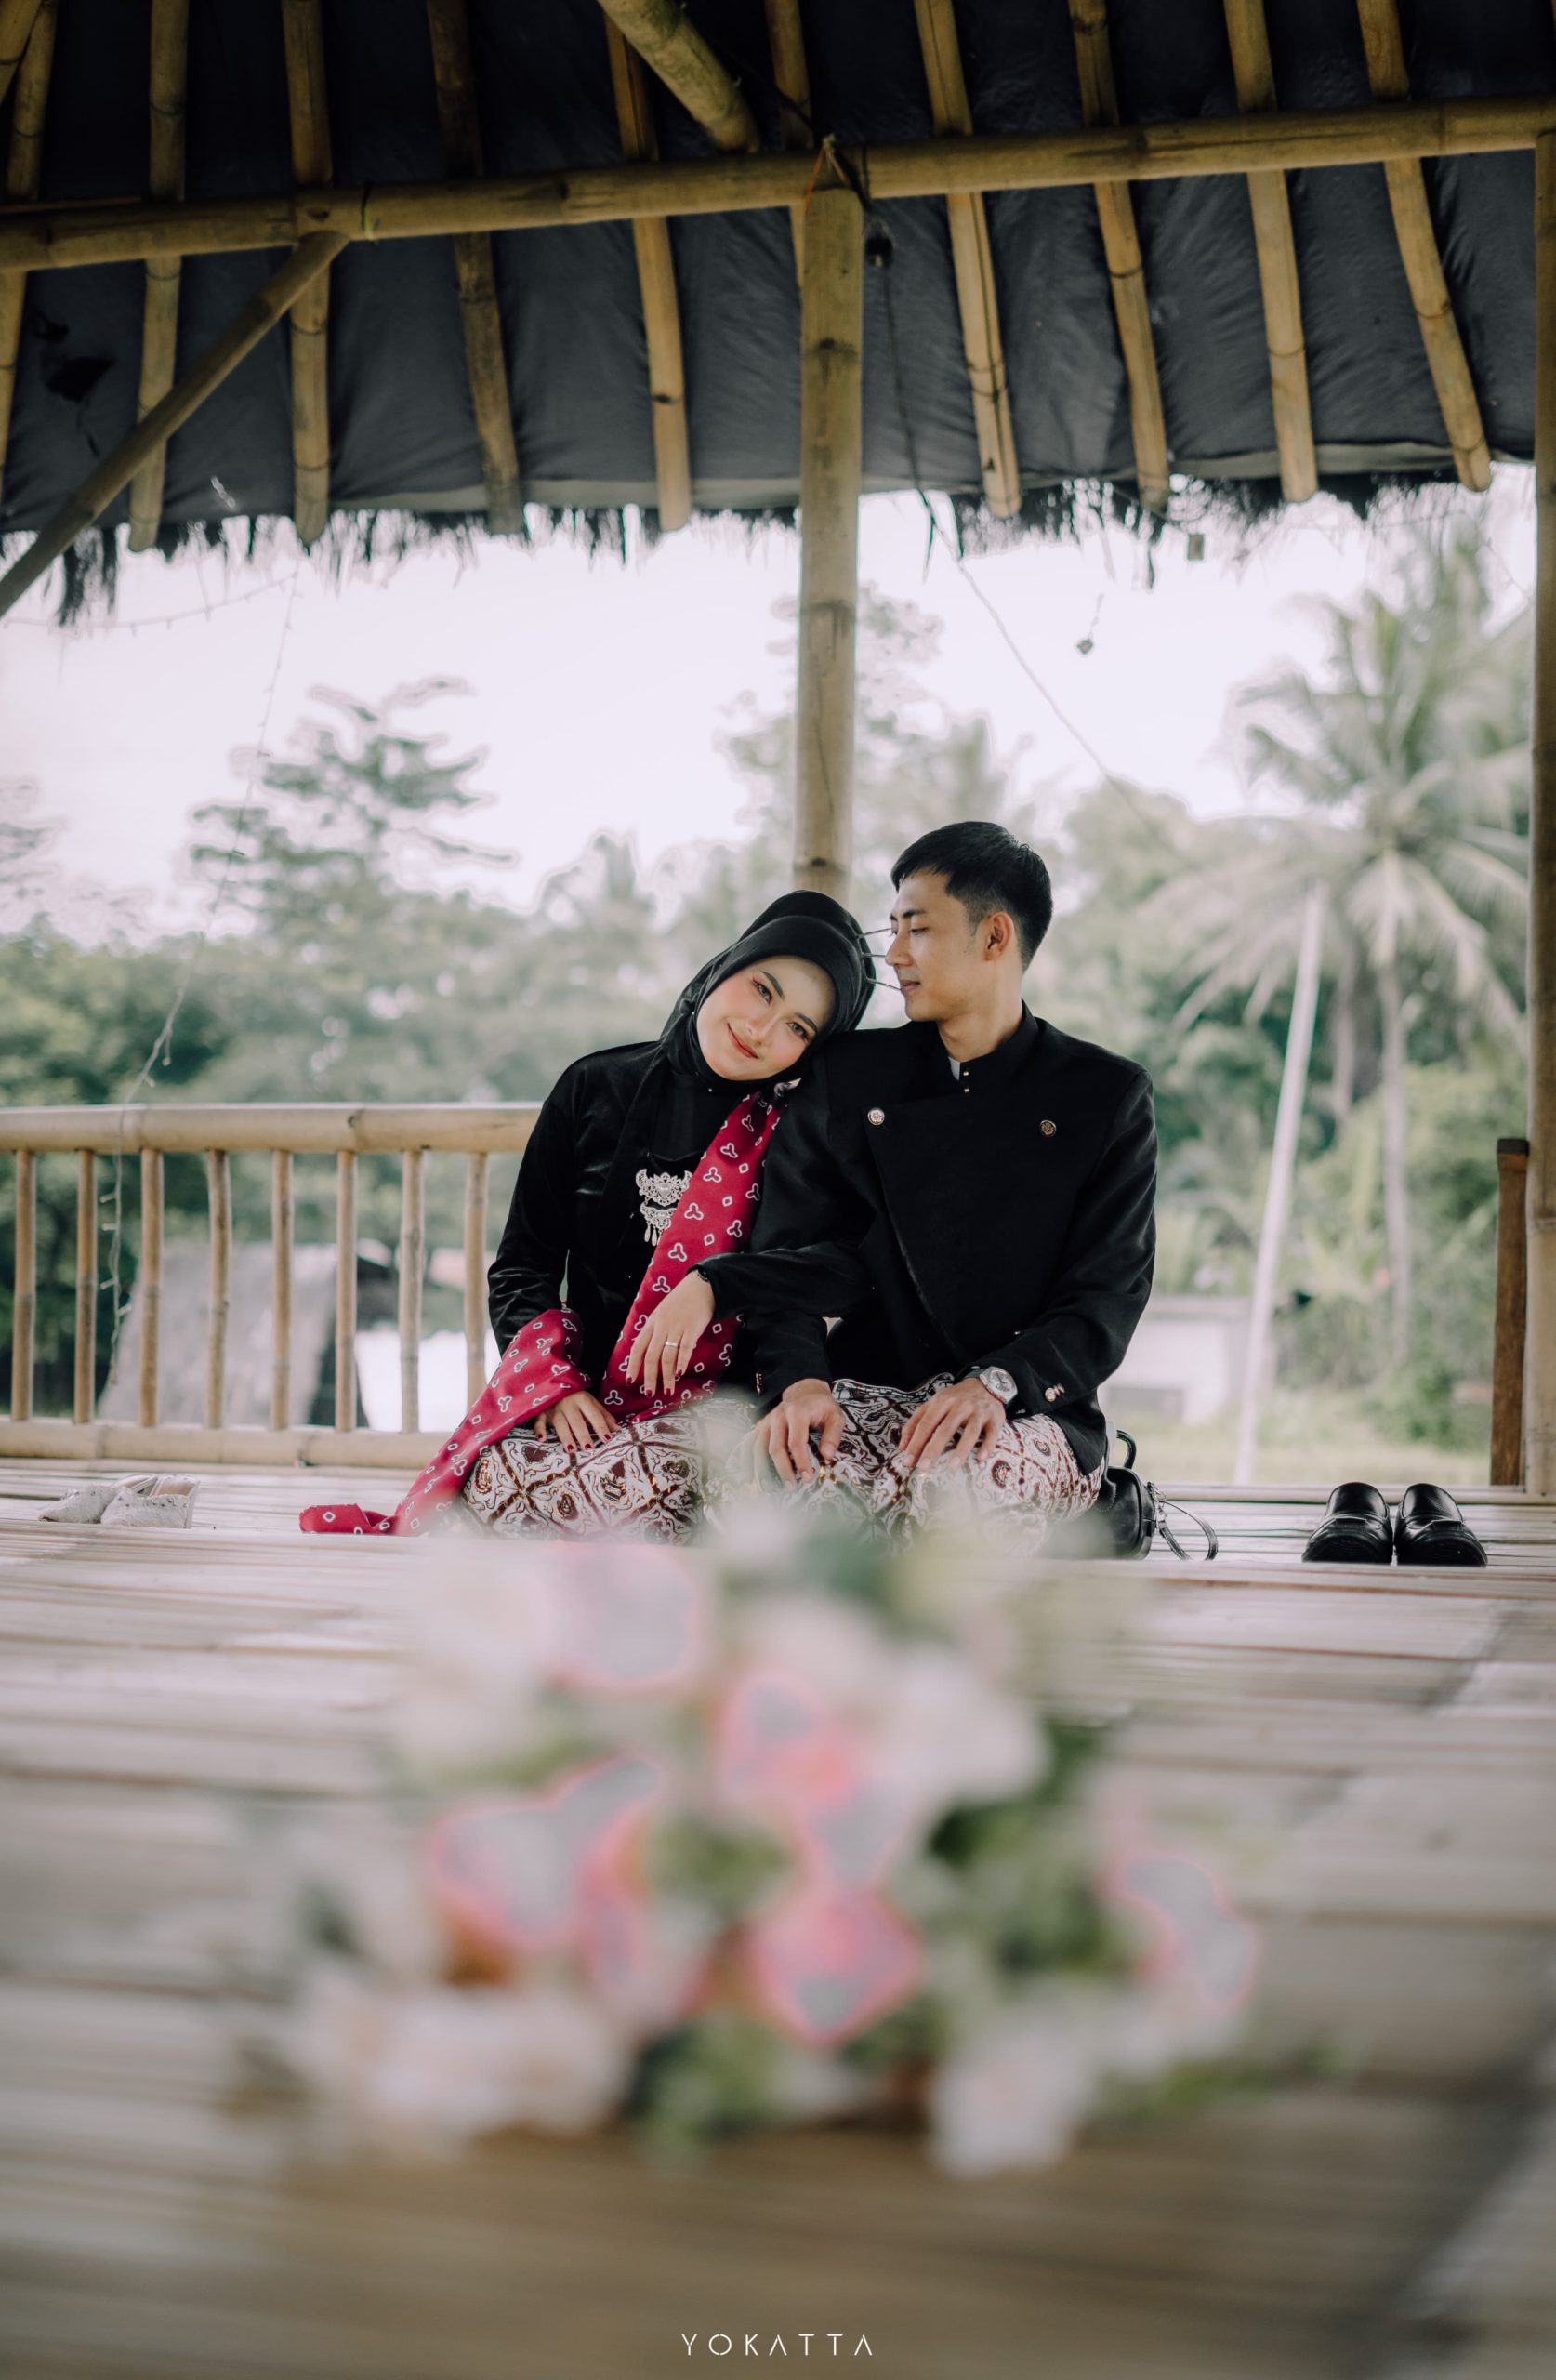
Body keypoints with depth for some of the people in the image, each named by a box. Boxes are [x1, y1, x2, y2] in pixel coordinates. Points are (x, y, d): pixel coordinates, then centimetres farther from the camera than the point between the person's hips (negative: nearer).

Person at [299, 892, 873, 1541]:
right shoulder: (596, 1089, 8)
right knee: (497, 1473, -35)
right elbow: (522, 1264, 10)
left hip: (706, 1406, -1)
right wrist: (555, 1378, -7)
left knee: (651, 1482, -37)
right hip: (583, 1400, 1)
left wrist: (712, 1286, -21)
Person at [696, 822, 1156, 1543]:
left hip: (1027, 1412, -1)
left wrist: (997, 1384, -22)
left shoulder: (1105, 1096, 6)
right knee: (786, 1455, -35)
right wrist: (797, 1381, -17)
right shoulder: (851, 1078, 12)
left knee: (953, 1483, -38)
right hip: (863, 1392, 1)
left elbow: (1109, 1297, -2)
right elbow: (788, 1255, 5)